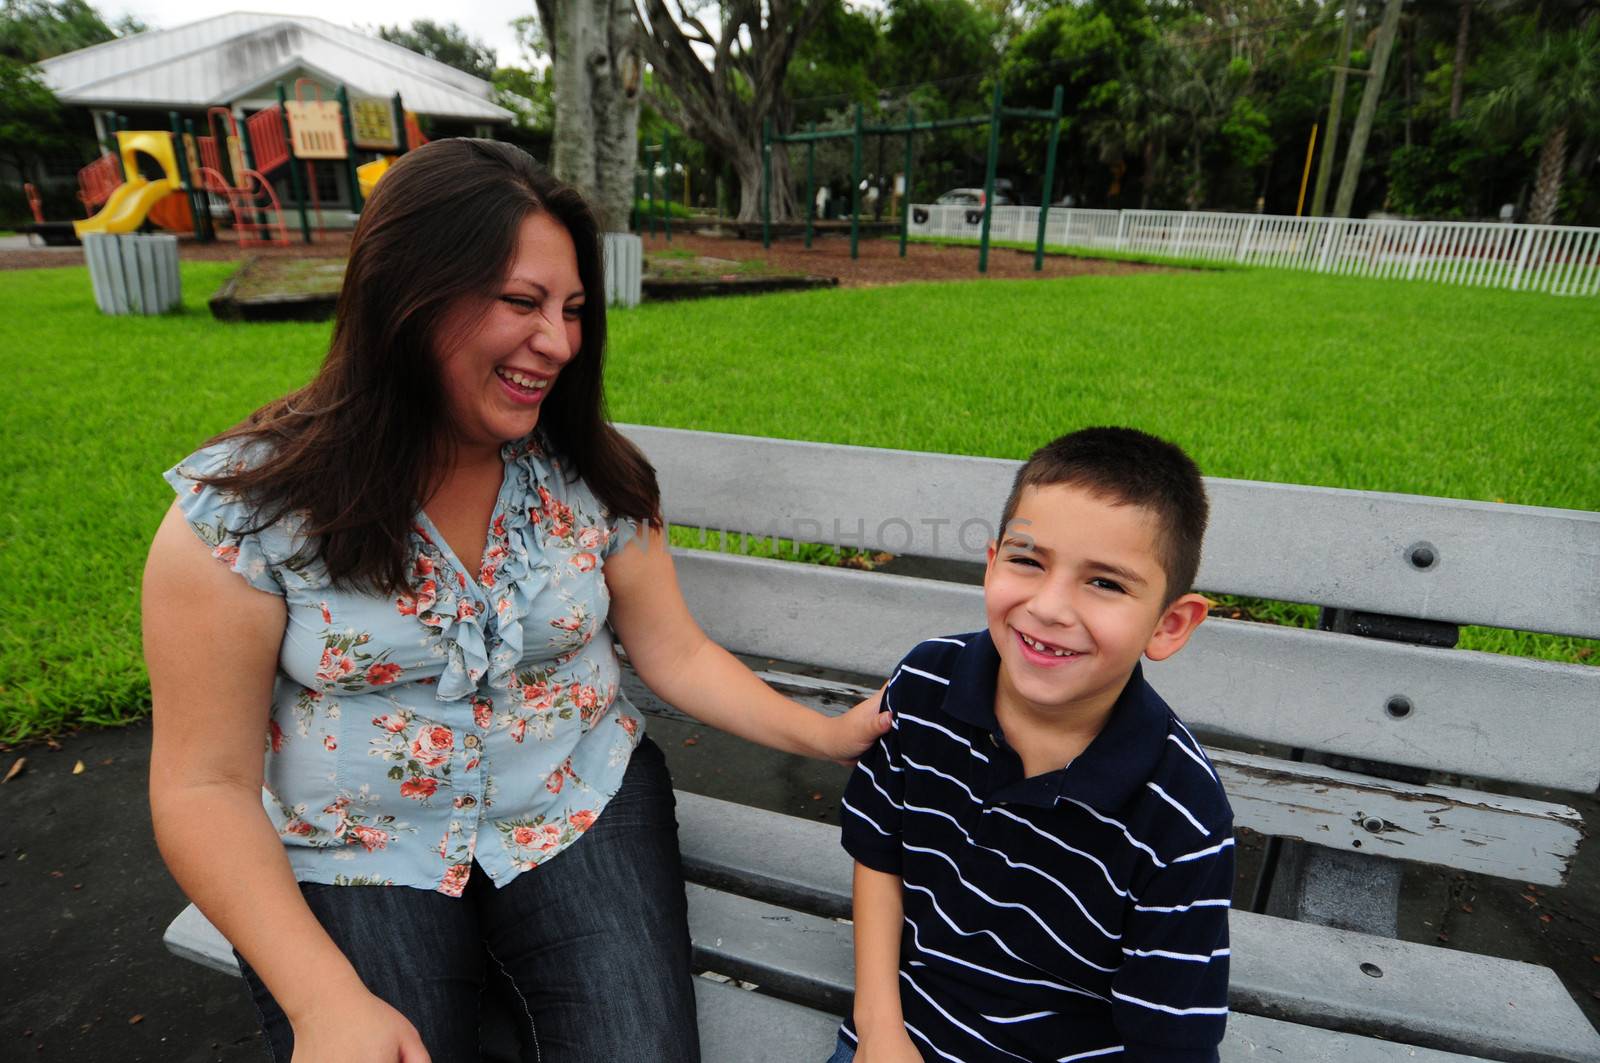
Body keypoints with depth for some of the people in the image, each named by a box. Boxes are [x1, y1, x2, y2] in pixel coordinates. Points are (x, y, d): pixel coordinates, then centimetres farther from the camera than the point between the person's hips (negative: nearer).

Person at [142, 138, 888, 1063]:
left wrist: (831, 736, -9)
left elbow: (677, 654, 1)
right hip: (352, 863, 0)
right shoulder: (244, 509, -13)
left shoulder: (591, 478, -4)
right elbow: (204, 786, -10)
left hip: (583, 813, 2)